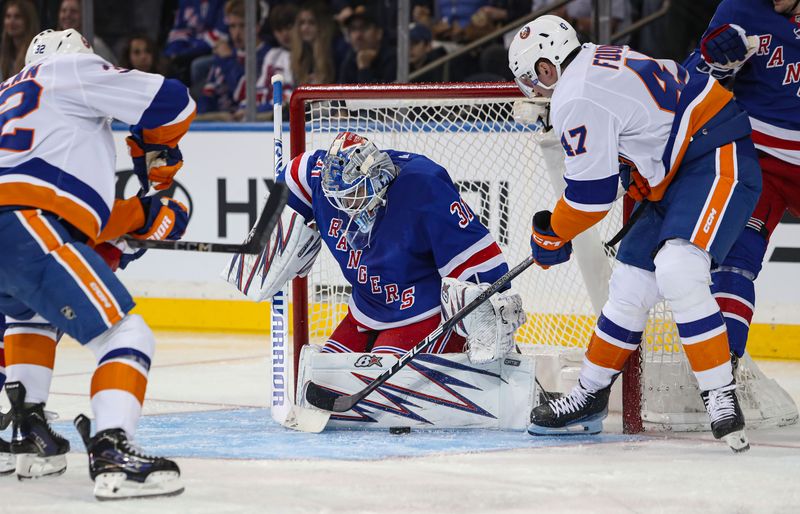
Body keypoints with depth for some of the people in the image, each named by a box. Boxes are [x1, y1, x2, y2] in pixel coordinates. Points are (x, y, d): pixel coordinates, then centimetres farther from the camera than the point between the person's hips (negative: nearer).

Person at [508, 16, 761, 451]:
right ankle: (590, 396, 22)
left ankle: (721, 396, -27)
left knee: (677, 270, -29)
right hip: (681, 172, 11)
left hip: (719, 161, -11)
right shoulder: (601, 60, 14)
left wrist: (551, 234, 3)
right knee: (630, 285, 11)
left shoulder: (576, 100, -16)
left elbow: (591, 192, -13)